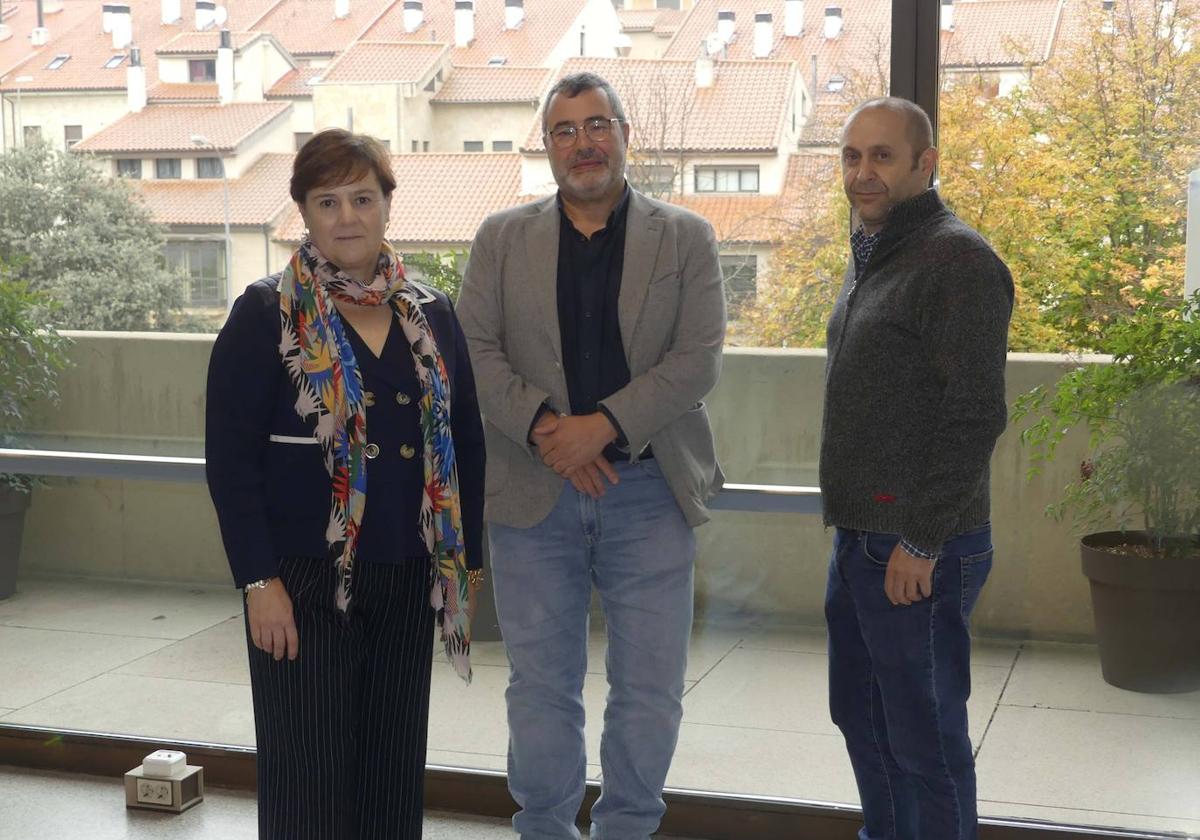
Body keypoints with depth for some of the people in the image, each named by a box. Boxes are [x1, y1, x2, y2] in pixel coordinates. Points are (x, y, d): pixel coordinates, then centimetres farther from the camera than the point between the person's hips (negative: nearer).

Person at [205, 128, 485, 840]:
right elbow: (230, 455, -8)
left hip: (407, 579, 4)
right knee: (309, 774, 1)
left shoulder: (431, 315, 8)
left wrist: (468, 557, 9)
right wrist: (260, 581, -13)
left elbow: (467, 442, 13)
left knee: (394, 767, 11)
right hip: (304, 580, -4)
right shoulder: (268, 314, -4)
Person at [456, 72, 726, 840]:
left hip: (649, 491, -1)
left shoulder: (685, 239, 4)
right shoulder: (502, 238, 8)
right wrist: (542, 427, -15)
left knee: (650, 688, 5)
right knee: (542, 686, 9)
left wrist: (602, 425, -16)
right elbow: (475, 349, 0)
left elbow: (699, 359, -5)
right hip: (532, 490, 1)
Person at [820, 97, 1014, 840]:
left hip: (917, 553, -10)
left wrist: (921, 541, -19)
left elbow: (975, 416, -20)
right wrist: (860, 526, 17)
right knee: (859, 714, 19)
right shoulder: (871, 259, 15)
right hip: (860, 540, 10)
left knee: (923, 736, 0)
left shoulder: (957, 261, -14)